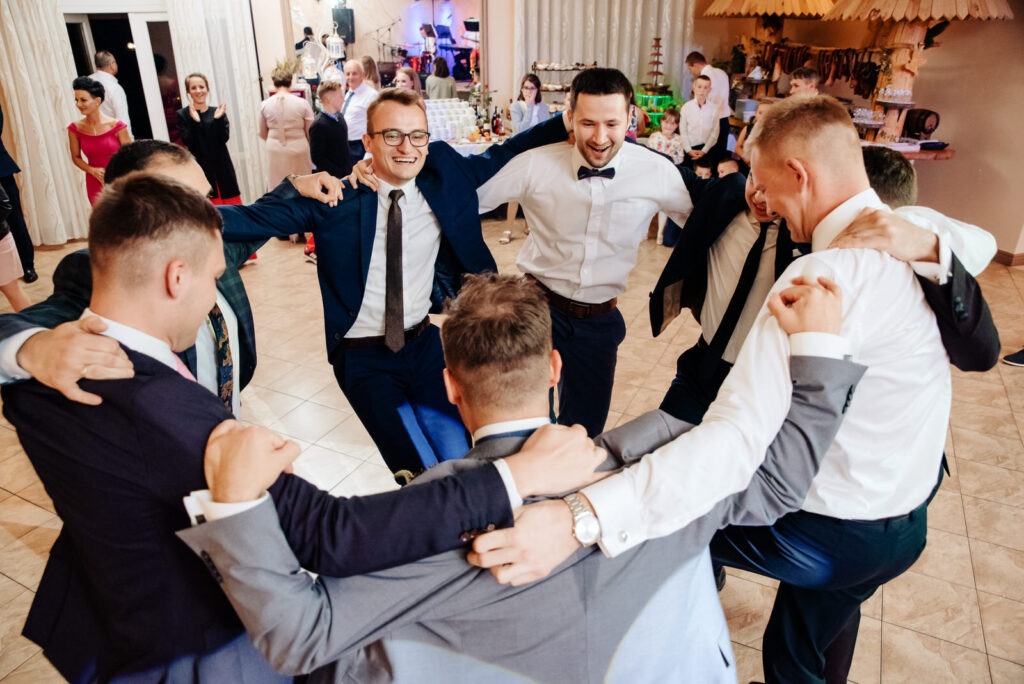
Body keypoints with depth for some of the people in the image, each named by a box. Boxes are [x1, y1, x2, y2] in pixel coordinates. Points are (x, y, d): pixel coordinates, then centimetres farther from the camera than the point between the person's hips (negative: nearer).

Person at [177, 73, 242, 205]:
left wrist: (218, 119, -15)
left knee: (230, 202, 1)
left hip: (222, 166, 3)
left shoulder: (218, 112, 10)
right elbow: (187, 142, -8)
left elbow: (224, 138, -1)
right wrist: (195, 121, -19)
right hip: (201, 168, -3)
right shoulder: (183, 115, 3)